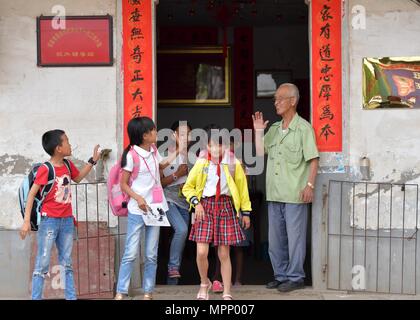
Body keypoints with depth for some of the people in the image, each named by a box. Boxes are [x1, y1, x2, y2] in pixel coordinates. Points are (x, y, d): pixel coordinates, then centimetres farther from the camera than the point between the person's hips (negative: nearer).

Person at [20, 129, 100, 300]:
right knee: (42, 264, -4)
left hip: (67, 220, 7)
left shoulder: (68, 165, 4)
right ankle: (36, 297, 1)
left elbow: (77, 178, 26)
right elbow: (31, 194, -15)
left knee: (67, 263, 12)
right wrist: (26, 221, -19)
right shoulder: (45, 169, -17)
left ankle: (71, 297, 18)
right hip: (49, 221, -7)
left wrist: (92, 161, 19)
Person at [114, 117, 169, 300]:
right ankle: (121, 292, -1)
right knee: (131, 253, -6)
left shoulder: (154, 150, 7)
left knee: (151, 254, 7)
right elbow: (123, 184, -8)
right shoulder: (131, 155, -12)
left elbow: (162, 165, 28)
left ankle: (148, 292, 12)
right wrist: (138, 198, -22)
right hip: (138, 210, -6)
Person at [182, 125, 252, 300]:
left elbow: (242, 187, 7)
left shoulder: (233, 164, -1)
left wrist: (246, 212, 7)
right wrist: (196, 202, -6)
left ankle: (227, 294, 12)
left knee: (224, 254, 2)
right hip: (205, 206, 1)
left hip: (226, 207, 0)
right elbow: (187, 187, 9)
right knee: (201, 252, -8)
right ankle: (204, 283, 20)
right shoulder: (201, 164, 1)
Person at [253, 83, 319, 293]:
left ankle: (295, 277, 7)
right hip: (274, 193, 7)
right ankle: (281, 275, 22)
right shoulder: (274, 129, 15)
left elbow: (313, 159, -7)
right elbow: (260, 152, 15)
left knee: (295, 237, -1)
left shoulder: (303, 128, -6)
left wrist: (309, 185, -14)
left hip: (295, 194, -7)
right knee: (275, 238, 12)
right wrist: (258, 131, 6)